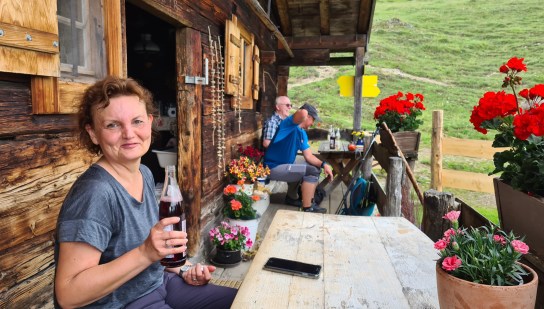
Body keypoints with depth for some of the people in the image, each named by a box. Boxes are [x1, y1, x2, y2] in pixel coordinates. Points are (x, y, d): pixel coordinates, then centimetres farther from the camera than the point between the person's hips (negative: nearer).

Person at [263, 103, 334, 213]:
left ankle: (309, 202, 15)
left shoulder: (302, 134, 13)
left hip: (284, 166, 10)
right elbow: (303, 113, -37)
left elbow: (308, 156, 9)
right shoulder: (290, 123, -14)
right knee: (311, 171, -19)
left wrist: (323, 164, -8)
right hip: (273, 168, -10)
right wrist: (302, 112, -12)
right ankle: (307, 208, -9)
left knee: (316, 168, 16)